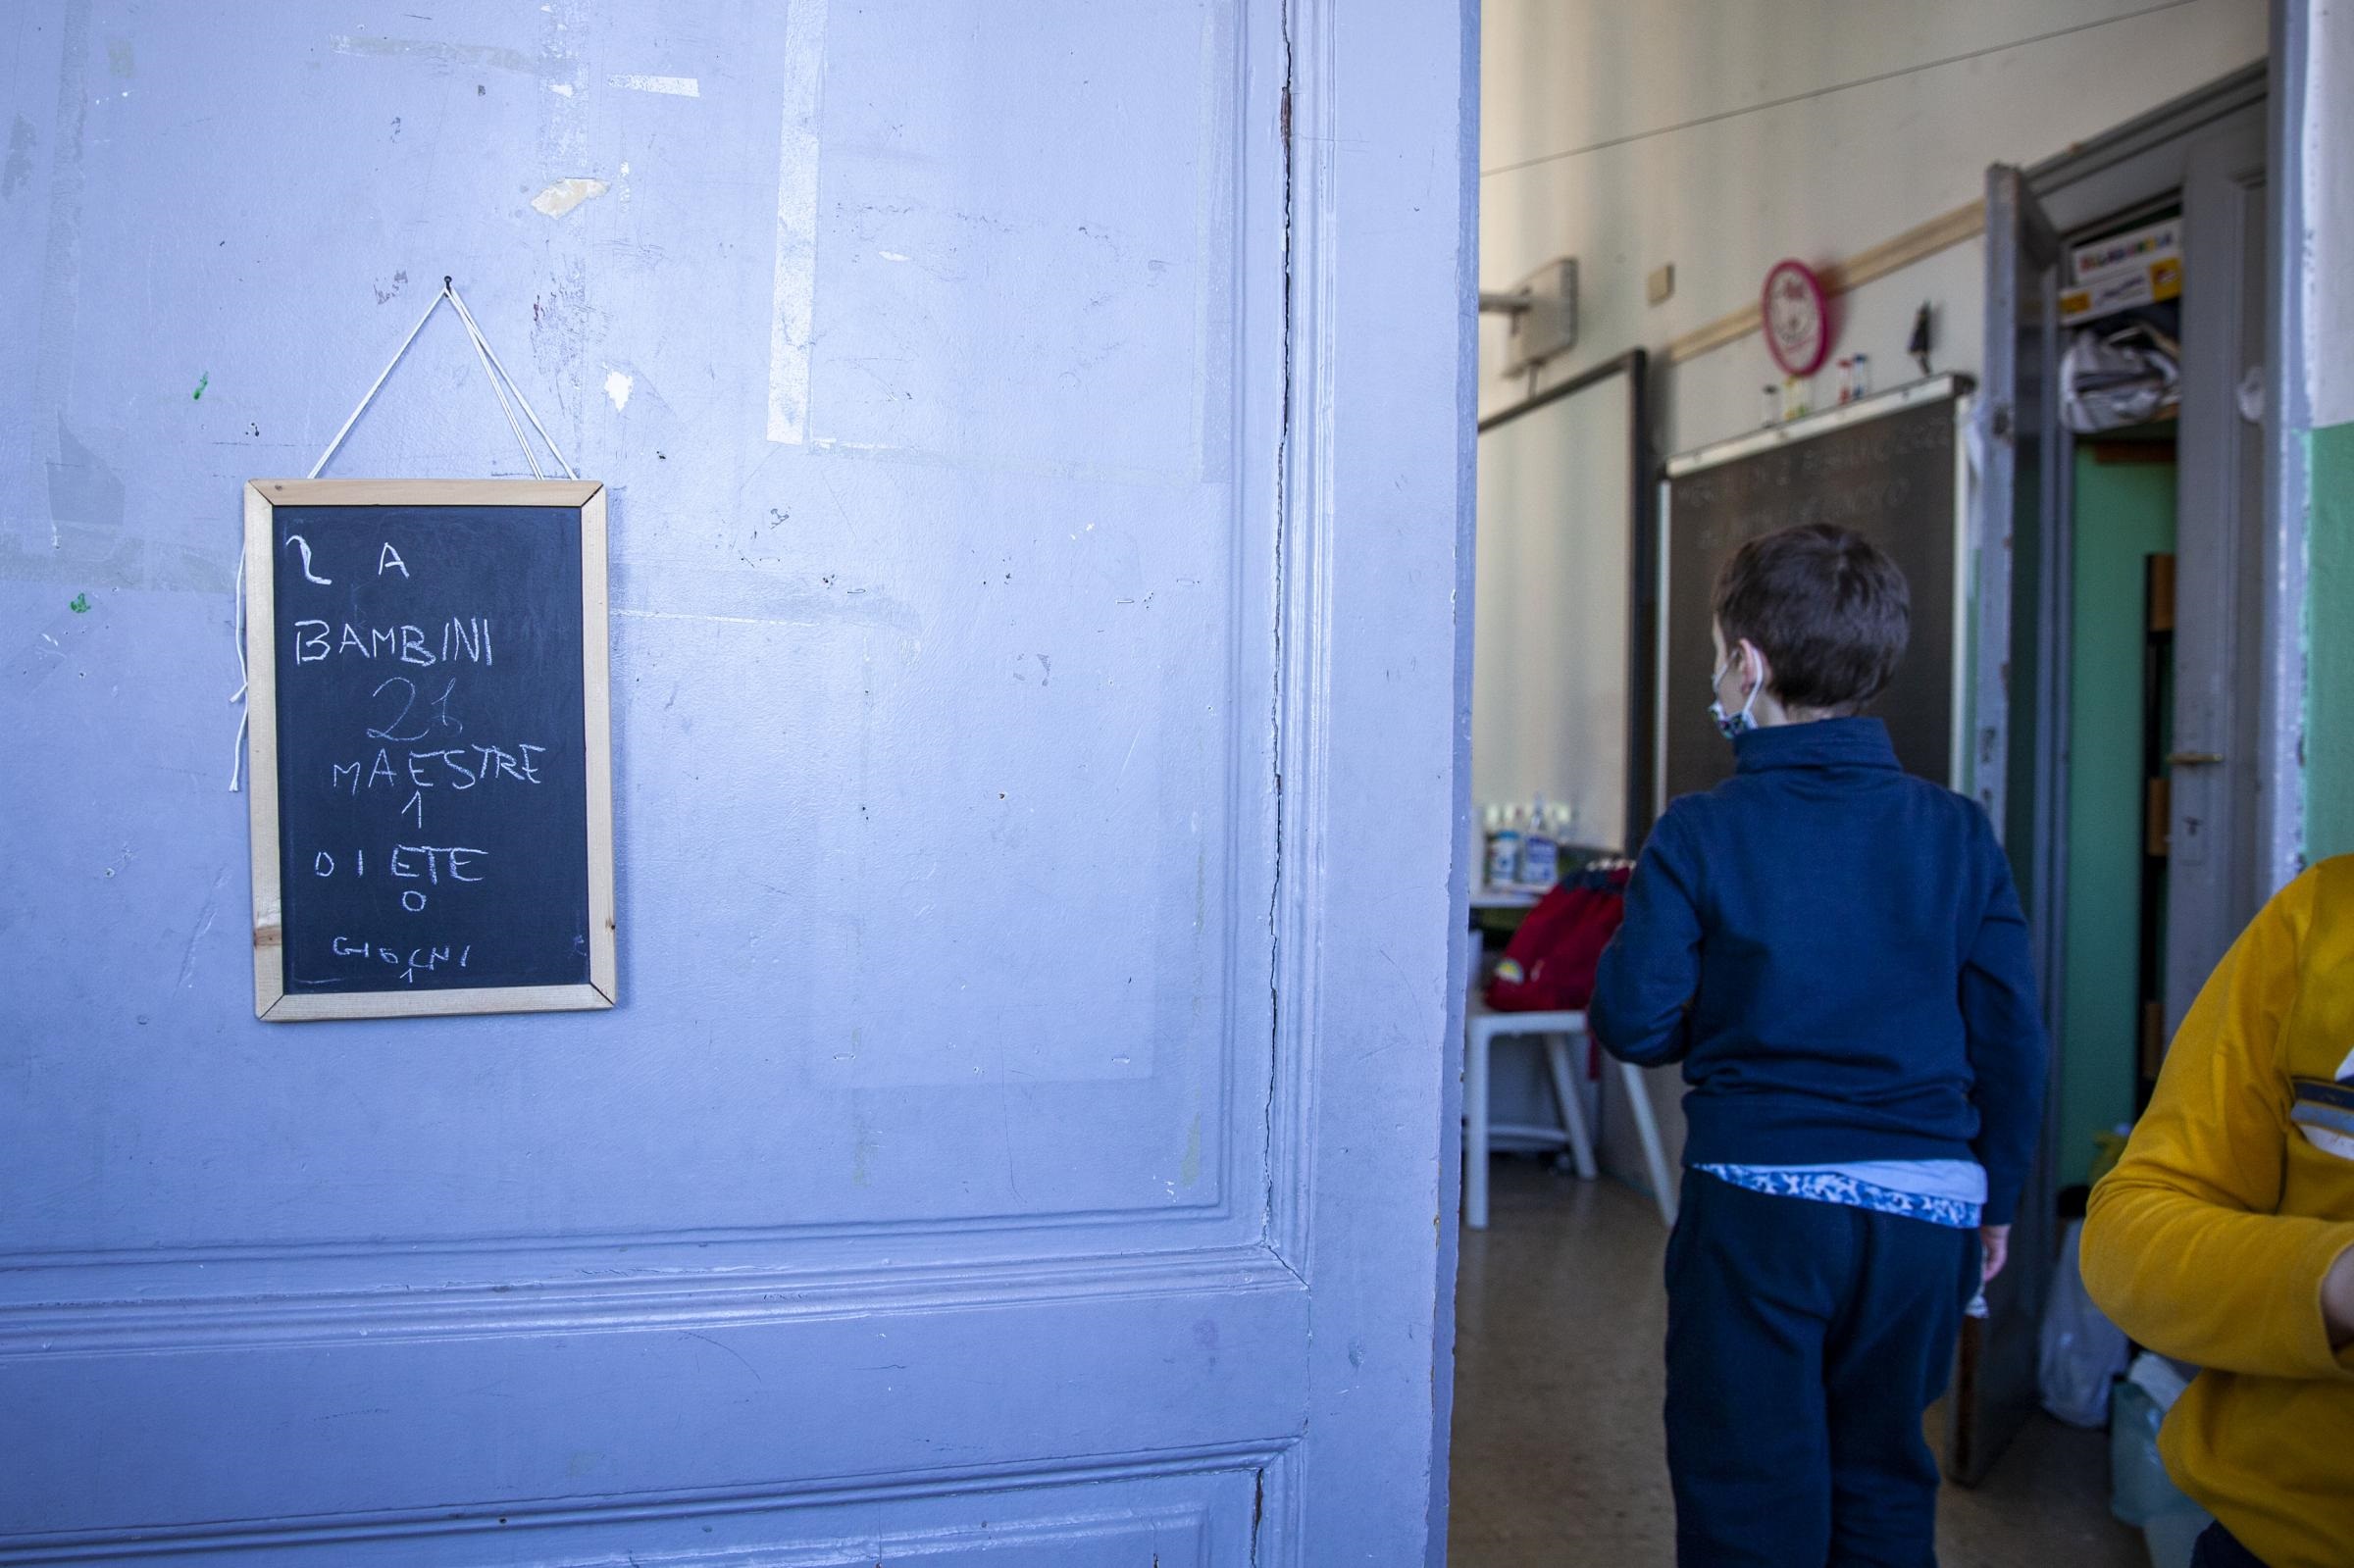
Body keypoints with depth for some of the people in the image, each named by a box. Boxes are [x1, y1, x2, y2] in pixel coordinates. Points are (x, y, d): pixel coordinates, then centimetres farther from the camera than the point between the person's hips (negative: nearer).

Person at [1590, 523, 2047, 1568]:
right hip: (1926, 1211, 4)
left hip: (1759, 1203, -3)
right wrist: (1995, 1199, 16)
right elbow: (2010, 1039, 3)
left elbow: (1632, 1023, -10)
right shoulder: (1959, 833, 0)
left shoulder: (1699, 835, -9)